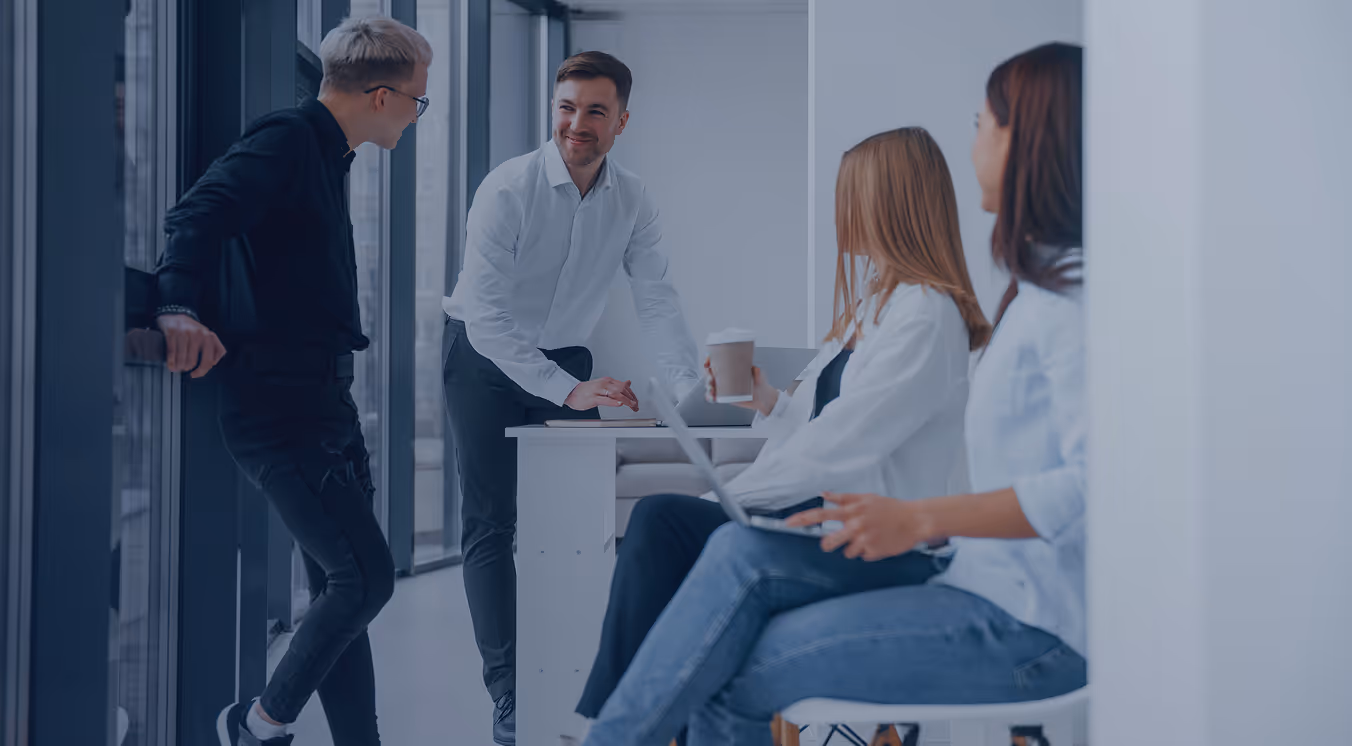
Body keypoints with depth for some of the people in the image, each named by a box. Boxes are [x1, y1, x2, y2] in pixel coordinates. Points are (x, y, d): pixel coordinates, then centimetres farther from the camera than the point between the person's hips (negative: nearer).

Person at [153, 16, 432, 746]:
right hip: (281, 407, -10)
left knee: (342, 589, 12)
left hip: (322, 399, 10)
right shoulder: (287, 141, -12)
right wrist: (180, 309, -41)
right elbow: (199, 213, -27)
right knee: (365, 574, -11)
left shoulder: (325, 154, 16)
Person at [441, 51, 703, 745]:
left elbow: (657, 301, -11)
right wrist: (568, 391, -37)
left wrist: (691, 394, -25)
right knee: (492, 527, -7)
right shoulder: (507, 189, -23)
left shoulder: (633, 202, -8)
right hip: (485, 359, -4)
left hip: (567, 359, 4)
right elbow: (485, 317, -29)